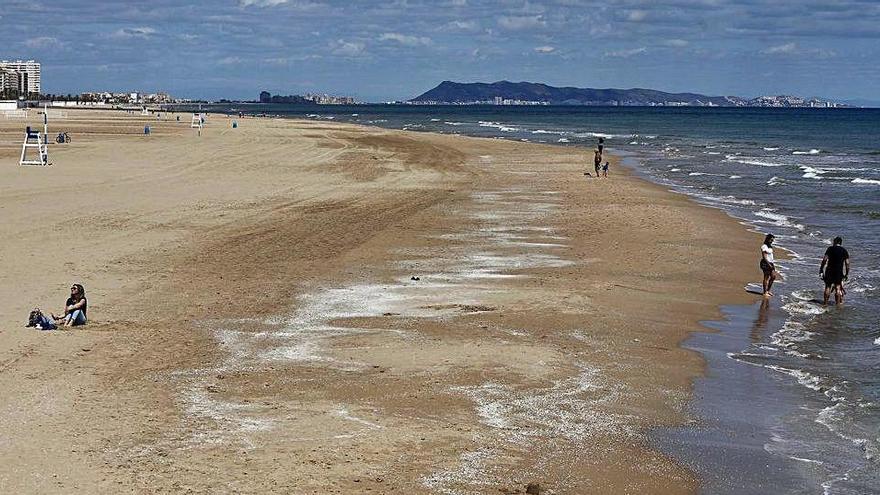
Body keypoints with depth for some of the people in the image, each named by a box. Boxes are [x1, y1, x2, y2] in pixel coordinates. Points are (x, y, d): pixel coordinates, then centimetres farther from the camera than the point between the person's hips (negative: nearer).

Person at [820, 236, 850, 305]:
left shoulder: (830, 249, -2)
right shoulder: (844, 250, 6)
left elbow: (825, 260, -9)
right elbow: (847, 263, 3)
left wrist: (821, 270, -6)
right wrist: (847, 273, 9)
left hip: (830, 270, -2)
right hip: (839, 271, 2)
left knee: (828, 287, 4)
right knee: (838, 287, 8)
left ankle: (825, 302, 6)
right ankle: (838, 302, 11)